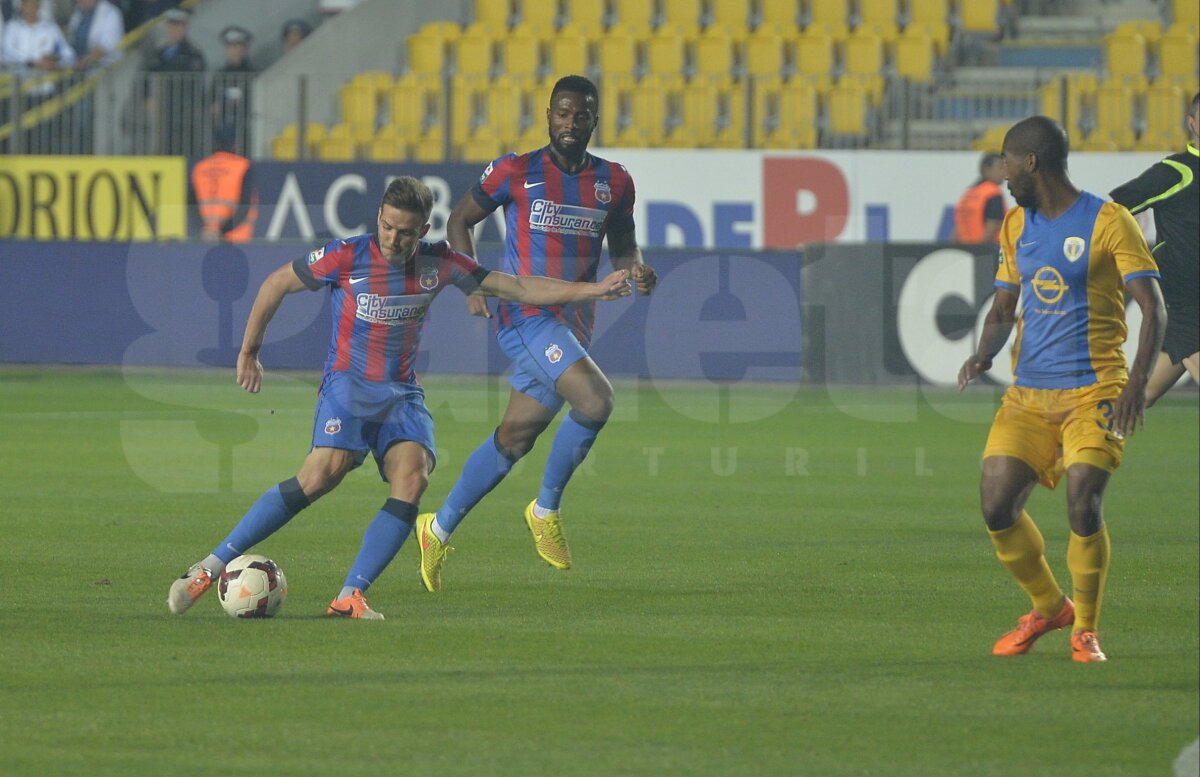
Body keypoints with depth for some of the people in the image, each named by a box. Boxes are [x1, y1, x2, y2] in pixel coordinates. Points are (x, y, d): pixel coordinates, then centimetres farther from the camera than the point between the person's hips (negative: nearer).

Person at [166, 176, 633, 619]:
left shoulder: (437, 264, 2)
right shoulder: (348, 258, -8)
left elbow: (515, 288, 9)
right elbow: (276, 285, 4)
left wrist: (591, 291, 4)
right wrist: (249, 353, 9)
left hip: (402, 392, 5)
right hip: (348, 382, -4)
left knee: (412, 479, -23)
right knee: (323, 473, -28)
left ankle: (351, 596, -23)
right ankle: (212, 567, -26)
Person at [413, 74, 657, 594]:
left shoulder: (614, 182, 7)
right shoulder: (516, 172, -3)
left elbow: (622, 244, 20)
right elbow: (459, 220, 8)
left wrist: (635, 270, -4)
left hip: (574, 324, 5)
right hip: (527, 316, -5)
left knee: (515, 436, 10)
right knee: (596, 400, -25)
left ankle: (439, 529, 26)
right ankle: (546, 509, -5)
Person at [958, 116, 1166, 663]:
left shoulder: (1107, 223, -6)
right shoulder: (1016, 225, 14)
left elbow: (1153, 308, -9)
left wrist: (1139, 380, -23)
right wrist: (984, 353, -1)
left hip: (1093, 391, -6)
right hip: (1027, 393, 6)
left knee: (1083, 506, -19)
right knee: (997, 506, -6)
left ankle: (1085, 629, 1)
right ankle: (1048, 607, 18)